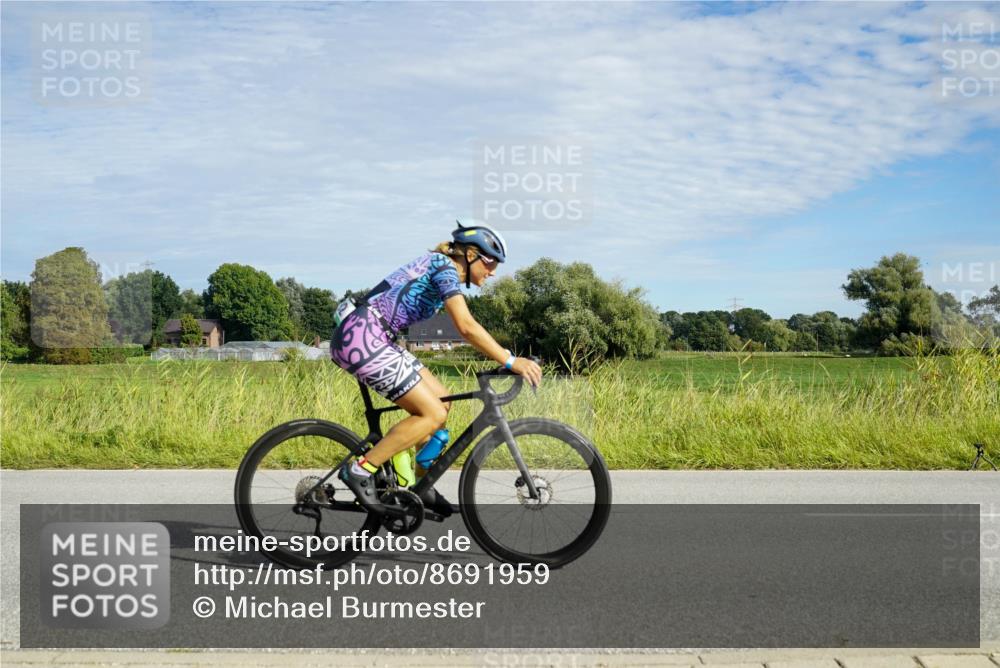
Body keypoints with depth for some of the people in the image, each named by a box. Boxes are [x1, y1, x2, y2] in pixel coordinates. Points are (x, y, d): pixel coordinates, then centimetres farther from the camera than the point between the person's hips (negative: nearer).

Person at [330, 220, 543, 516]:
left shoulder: (439, 266, 20)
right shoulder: (445, 267, -9)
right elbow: (466, 327, -19)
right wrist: (510, 361, -18)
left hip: (373, 340, 10)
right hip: (362, 338, -10)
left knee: (441, 401, 10)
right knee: (432, 414, -9)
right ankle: (360, 470, -6)